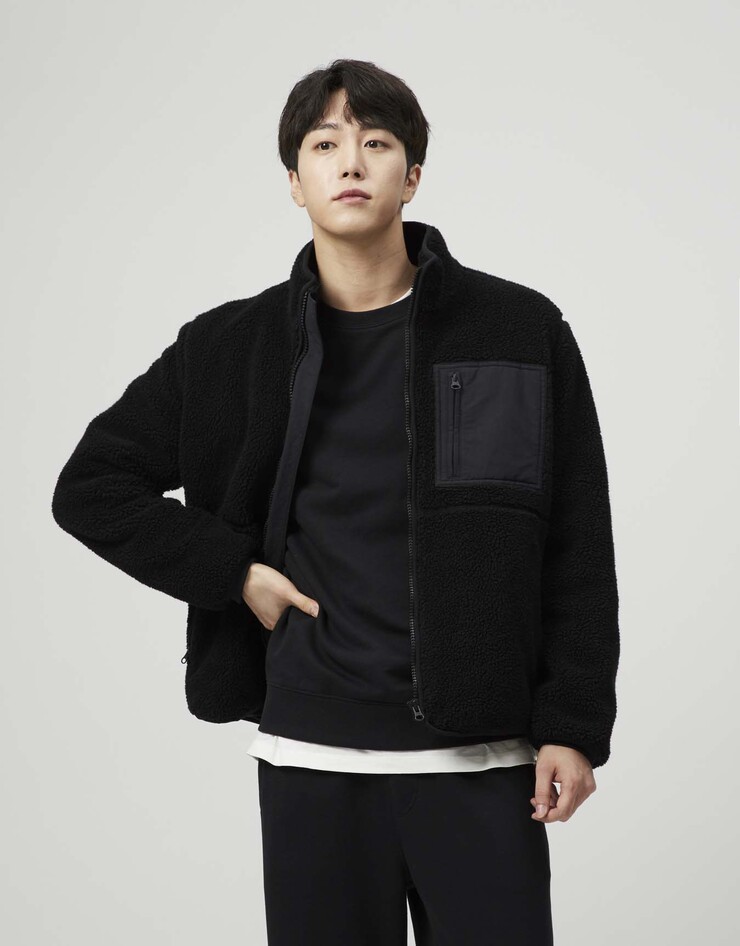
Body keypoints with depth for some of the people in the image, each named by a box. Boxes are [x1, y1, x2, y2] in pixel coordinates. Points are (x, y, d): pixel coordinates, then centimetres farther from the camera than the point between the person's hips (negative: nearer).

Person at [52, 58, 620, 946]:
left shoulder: (521, 332, 0)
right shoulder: (231, 348, 3)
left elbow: (577, 550, 2)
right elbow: (90, 486, 9)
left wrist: (574, 728, -3)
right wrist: (235, 574, -2)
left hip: (481, 757, -1)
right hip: (312, 756, 1)